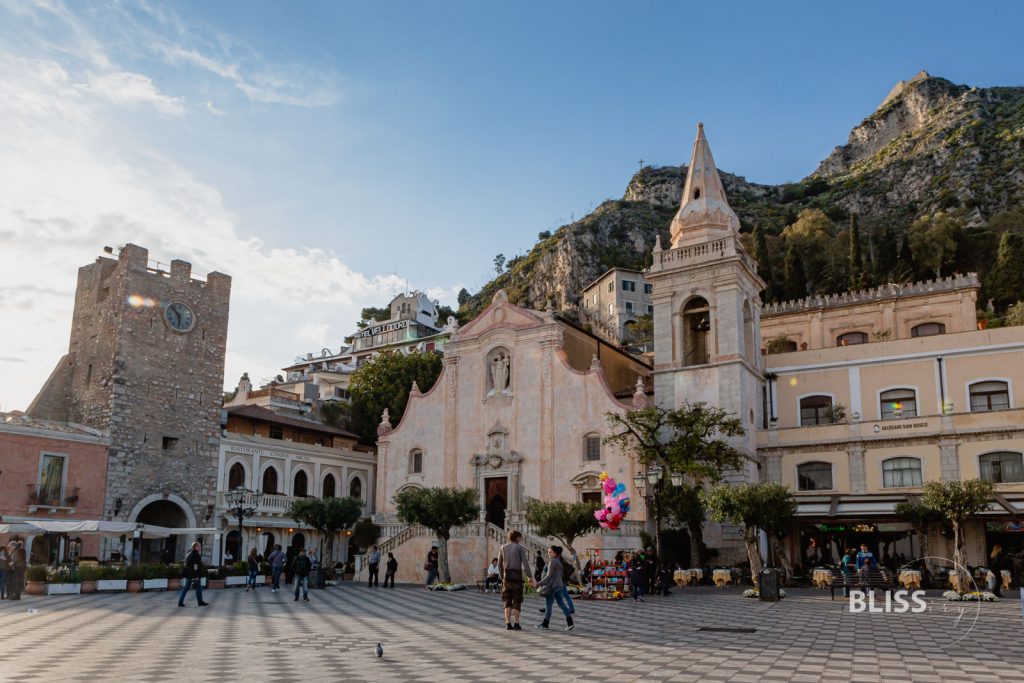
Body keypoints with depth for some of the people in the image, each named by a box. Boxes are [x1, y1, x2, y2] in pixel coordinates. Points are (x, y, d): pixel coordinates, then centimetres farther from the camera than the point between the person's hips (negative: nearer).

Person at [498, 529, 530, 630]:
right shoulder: (520, 548, -1)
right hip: (517, 575, -3)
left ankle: (508, 624, 2)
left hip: (506, 575, 3)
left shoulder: (503, 548, 10)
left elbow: (499, 564, 11)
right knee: (517, 600, 4)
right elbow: (525, 563, -10)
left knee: (507, 601, 8)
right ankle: (516, 624, 3)